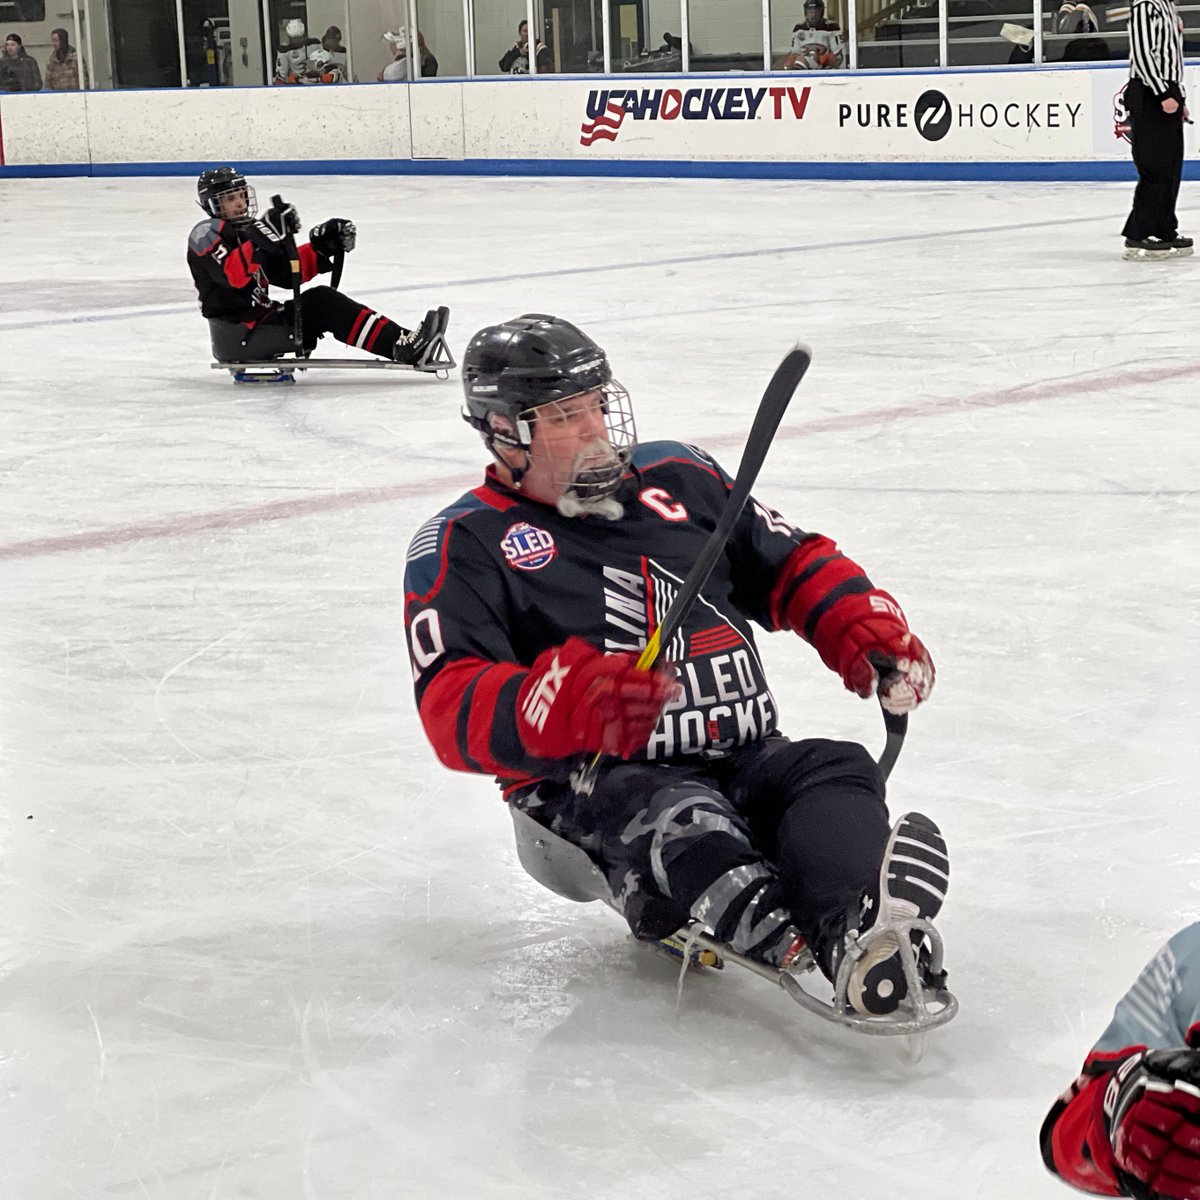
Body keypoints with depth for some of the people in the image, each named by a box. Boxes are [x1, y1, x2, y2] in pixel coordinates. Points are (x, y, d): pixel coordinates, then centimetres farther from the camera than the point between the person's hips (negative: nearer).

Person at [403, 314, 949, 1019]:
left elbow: (795, 565, 25)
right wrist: (565, 707, -30)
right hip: (595, 788, -4)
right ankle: (780, 942, -62)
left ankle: (858, 924, -56)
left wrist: (869, 634, 3)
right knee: (675, 817, -36)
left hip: (744, 759, 4)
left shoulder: (676, 478, 18)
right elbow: (453, 709, -10)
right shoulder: (464, 547, 3)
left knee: (838, 772, -26)